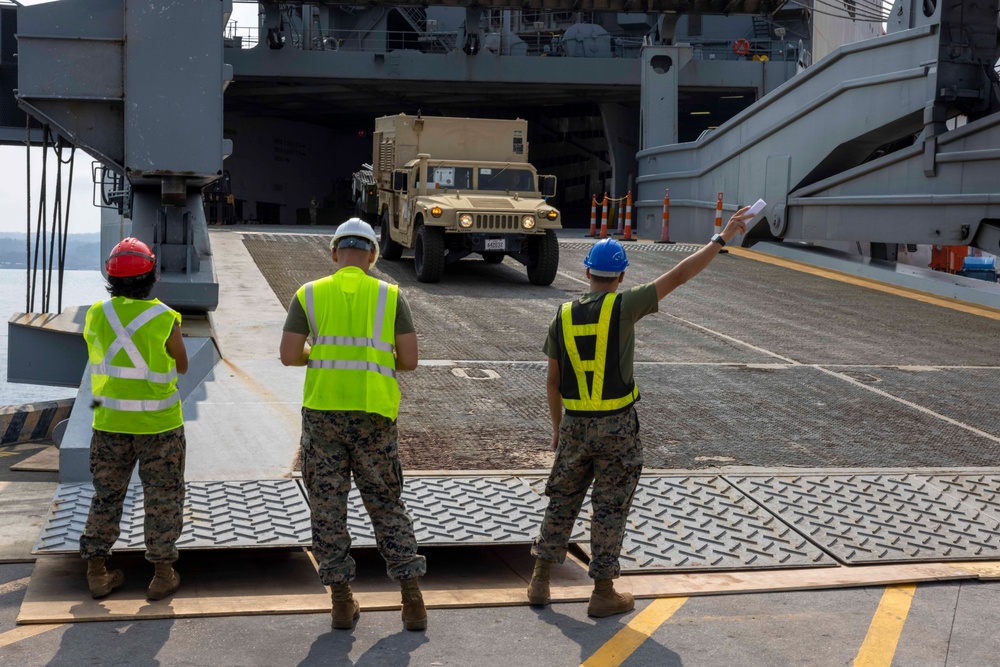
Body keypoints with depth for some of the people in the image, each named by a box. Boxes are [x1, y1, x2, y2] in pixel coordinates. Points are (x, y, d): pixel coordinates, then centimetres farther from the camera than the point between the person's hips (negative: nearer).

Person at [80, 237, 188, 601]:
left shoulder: (97, 315, -4)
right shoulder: (165, 318, -14)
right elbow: (181, 366, 1)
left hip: (110, 422, 3)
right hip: (158, 424, -3)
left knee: (106, 496, 15)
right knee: (162, 499, 8)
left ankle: (97, 572, 18)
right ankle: (162, 575, 13)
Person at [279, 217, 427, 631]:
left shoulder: (309, 295, 3)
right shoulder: (390, 296, 2)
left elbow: (289, 356, -3)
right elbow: (409, 361, -1)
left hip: (322, 412, 0)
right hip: (373, 414, 0)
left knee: (328, 506, 10)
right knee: (386, 506, 10)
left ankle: (342, 603, 13)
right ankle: (412, 601, 8)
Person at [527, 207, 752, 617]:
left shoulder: (563, 317, 2)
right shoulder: (623, 307, -11)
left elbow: (552, 381, 7)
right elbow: (676, 277, -11)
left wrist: (557, 427, 19)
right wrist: (722, 239, -6)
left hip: (574, 425, 4)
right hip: (617, 426, -4)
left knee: (562, 500, 16)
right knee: (610, 507, 5)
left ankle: (540, 581, 21)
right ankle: (603, 593, 12)